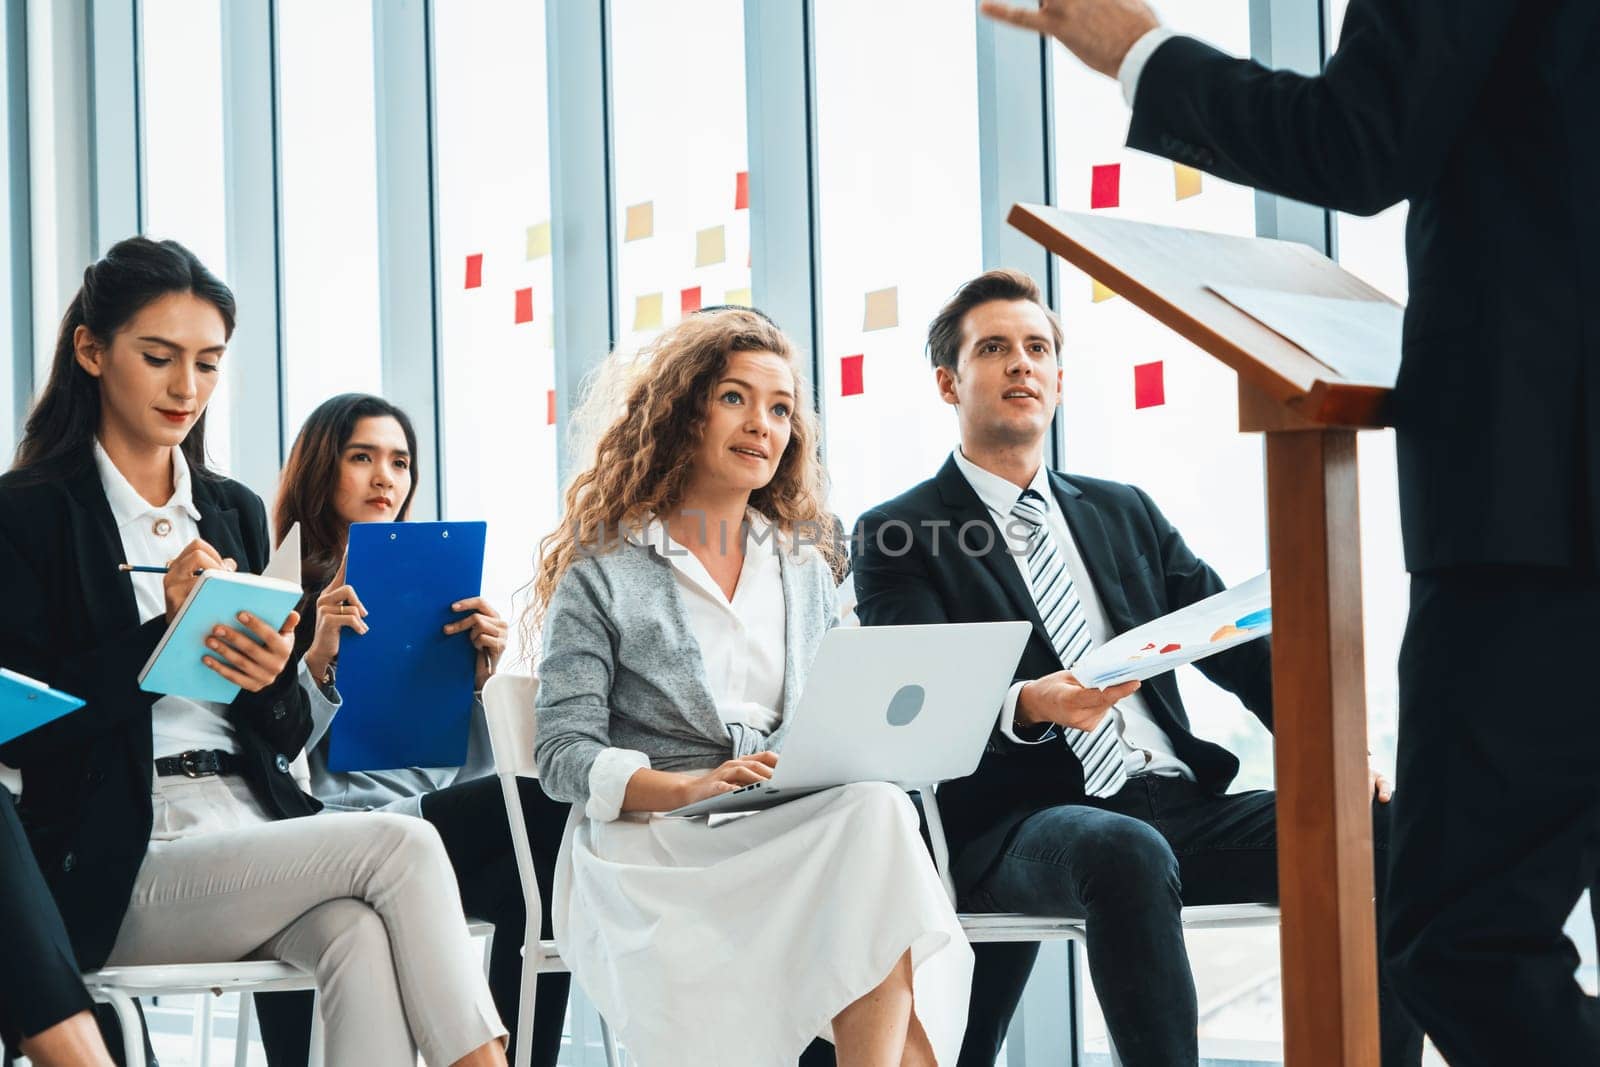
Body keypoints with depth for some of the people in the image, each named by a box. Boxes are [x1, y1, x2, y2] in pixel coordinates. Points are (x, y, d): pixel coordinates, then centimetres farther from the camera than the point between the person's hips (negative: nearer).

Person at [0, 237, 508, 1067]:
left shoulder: (235, 511, 18)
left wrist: (272, 679, -7)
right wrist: (165, 631, -16)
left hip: (256, 837, 5)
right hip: (118, 870, -4)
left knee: (361, 934, -31)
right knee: (401, 845, -26)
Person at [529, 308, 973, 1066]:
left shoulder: (802, 566, 23)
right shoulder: (603, 571, 7)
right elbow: (564, 757, -2)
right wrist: (691, 786, -19)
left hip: (798, 830, 5)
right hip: (650, 846, -4)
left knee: (878, 810, -34)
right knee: (874, 819, -33)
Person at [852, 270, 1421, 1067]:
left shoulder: (1124, 513, 23)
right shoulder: (898, 536, 7)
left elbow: (1238, 646, 15)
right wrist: (1025, 708, -29)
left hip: (1178, 808, 6)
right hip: (1020, 822, -5)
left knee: (1385, 830, -18)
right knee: (1129, 855, -40)